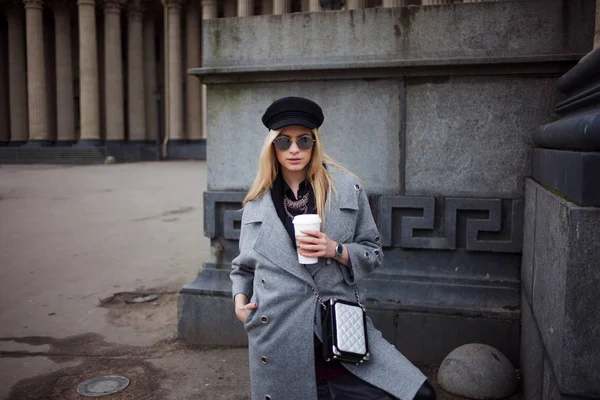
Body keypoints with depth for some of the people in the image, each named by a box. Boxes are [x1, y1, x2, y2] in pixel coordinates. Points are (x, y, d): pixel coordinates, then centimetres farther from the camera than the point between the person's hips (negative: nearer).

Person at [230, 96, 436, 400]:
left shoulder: (347, 189, 2)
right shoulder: (257, 200, 7)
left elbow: (372, 253, 6)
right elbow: (243, 265, 17)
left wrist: (337, 251, -12)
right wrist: (240, 301, 0)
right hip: (277, 332, 1)